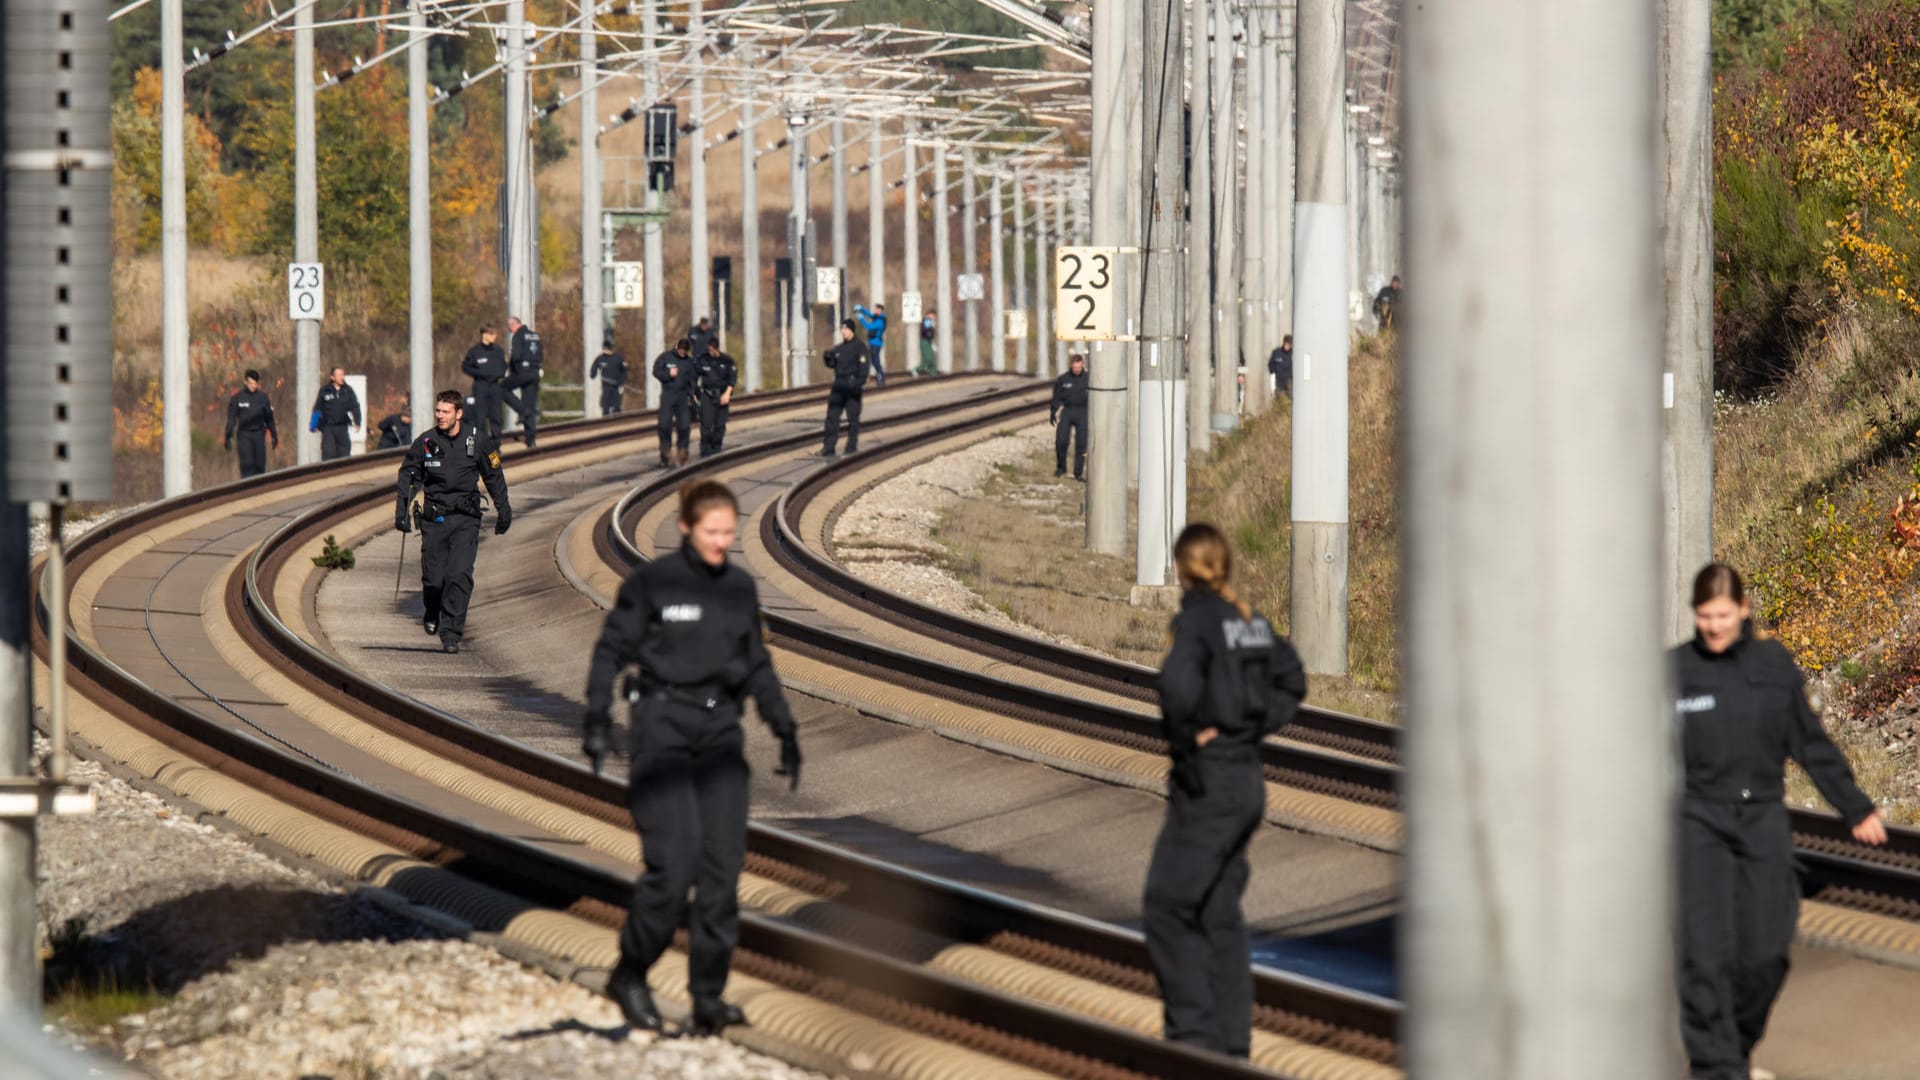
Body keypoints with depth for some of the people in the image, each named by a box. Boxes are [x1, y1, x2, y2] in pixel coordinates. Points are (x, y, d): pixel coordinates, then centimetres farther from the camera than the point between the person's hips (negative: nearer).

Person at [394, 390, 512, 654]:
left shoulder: (478, 439, -2)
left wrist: (503, 510, 14)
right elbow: (408, 476, 11)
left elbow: (494, 476, 10)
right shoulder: (425, 443, -2)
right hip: (434, 519, 1)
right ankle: (432, 614, 33)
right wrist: (402, 509, 2)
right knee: (433, 577, 0)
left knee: (459, 575, -15)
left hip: (465, 518, -1)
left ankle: (450, 633, -12)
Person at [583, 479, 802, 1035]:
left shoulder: (740, 588, 10)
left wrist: (785, 732, 17)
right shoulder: (652, 582, -4)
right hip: (663, 729, -5)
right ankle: (630, 977, 6)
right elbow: (612, 650, -1)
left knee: (723, 864, -4)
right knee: (673, 865, -13)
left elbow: (758, 667, 20)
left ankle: (709, 995, 1)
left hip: (721, 733, 5)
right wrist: (597, 719, -11)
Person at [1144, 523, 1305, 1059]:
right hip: (1248, 778, 8)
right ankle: (1231, 1041, 15)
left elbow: (1178, 683, -34)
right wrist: (1254, 728, 11)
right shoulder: (1252, 621, 9)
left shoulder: (1195, 620, -15)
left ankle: (1193, 1030, -3)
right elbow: (1292, 683, 21)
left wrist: (1187, 735, -19)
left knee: (1167, 908, 0)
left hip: (1206, 781, -8)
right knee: (1219, 912, 14)